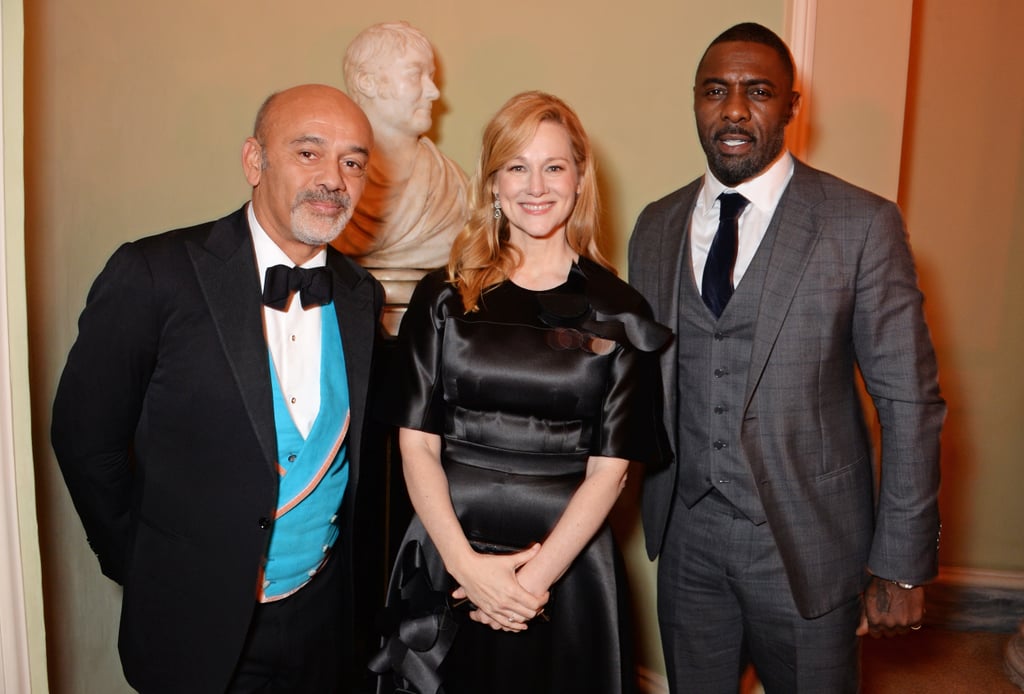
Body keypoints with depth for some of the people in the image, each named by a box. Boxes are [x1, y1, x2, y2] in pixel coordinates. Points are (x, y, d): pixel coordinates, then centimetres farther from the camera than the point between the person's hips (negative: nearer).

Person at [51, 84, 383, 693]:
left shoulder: (362, 295, -2)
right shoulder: (153, 275, -16)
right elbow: (87, 437, -9)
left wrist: (345, 561, 6)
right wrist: (148, 571, -2)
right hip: (199, 626, -3)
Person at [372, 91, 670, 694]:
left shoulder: (618, 312, -1)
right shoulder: (446, 296, 0)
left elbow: (610, 466, -5)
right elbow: (417, 443, -3)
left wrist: (536, 576, -13)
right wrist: (466, 563, -13)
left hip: (568, 561, 0)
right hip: (449, 560, 1)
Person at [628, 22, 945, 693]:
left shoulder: (863, 225, -10)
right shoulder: (656, 227, 3)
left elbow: (909, 400, -9)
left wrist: (902, 564, -8)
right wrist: (655, 502, 8)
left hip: (808, 541, -3)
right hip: (686, 536, 4)